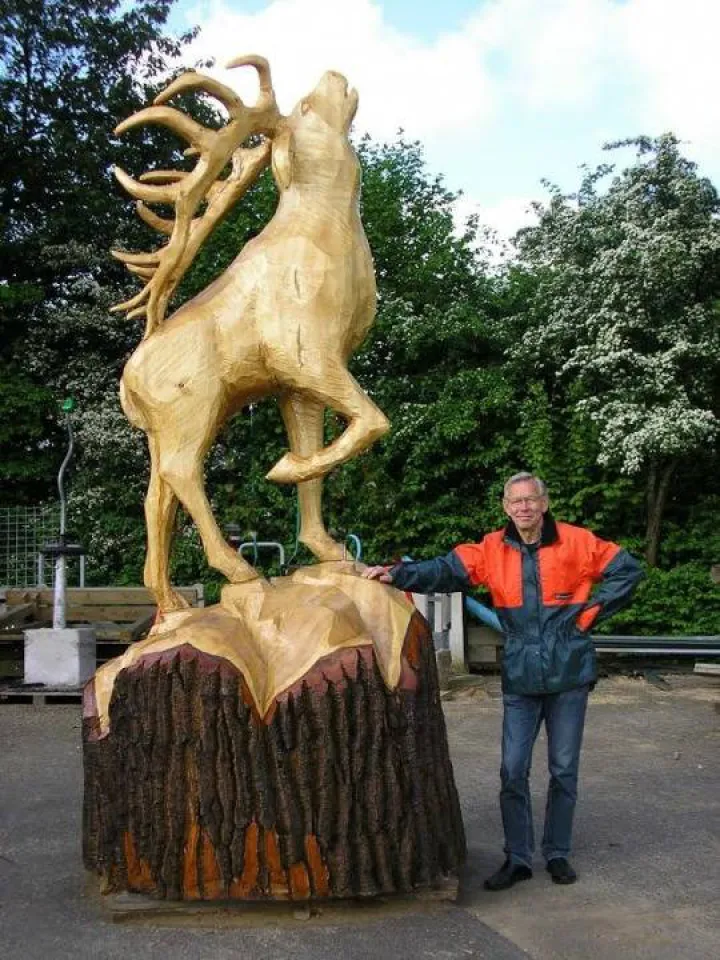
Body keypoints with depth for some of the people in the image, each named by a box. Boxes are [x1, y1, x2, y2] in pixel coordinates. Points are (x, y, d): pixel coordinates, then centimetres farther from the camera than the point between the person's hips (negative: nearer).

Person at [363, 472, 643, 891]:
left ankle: (558, 853, 26)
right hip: (520, 678, 1)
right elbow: (445, 570, -11)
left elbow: (628, 569, 3)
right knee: (513, 771, 3)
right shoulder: (493, 549, -2)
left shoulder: (575, 542, -5)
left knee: (564, 770, 10)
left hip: (569, 672, -1)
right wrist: (397, 574, -25)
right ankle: (518, 858, 17)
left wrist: (592, 610, -4)